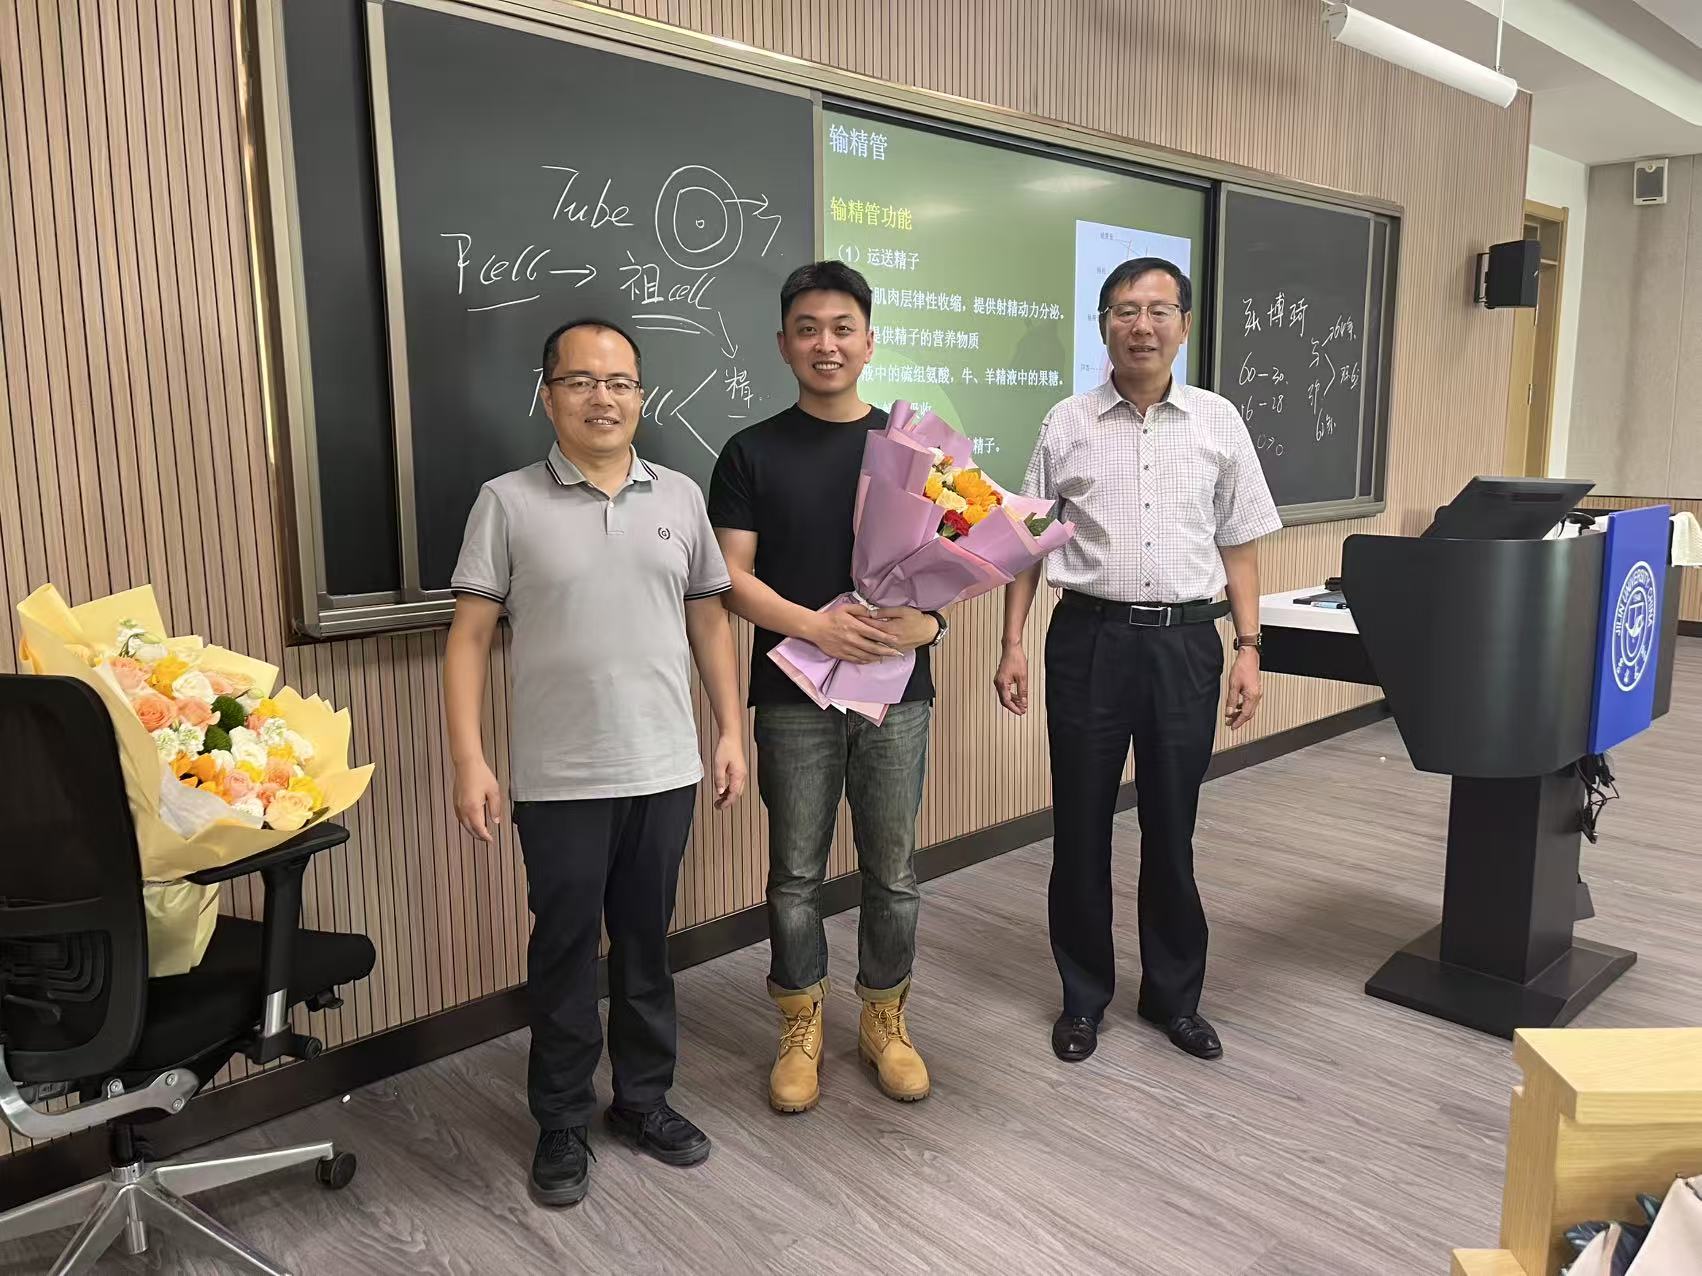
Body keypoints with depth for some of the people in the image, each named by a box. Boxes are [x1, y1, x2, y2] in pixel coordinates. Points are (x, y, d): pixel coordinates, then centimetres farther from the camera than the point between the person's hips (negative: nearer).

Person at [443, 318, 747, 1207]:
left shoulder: (680, 497, 6)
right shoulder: (508, 502, -3)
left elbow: (709, 620, 10)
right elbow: (469, 637, -5)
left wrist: (731, 732, 6)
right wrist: (469, 762, -12)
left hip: (665, 771, 3)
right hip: (558, 781, -2)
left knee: (647, 945, 16)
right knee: (564, 953, 10)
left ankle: (644, 1099, 34)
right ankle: (562, 1124, 28)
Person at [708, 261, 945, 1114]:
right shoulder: (752, 453, 2)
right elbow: (732, 577, -4)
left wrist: (928, 619, -15)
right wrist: (816, 625, -20)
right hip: (794, 698, -1)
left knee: (893, 873, 11)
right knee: (796, 875, 9)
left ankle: (885, 1020, 31)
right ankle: (800, 1030, 28)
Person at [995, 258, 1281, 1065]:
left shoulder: (1218, 422, 6)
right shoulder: (1067, 424, 2)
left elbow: (1239, 546, 8)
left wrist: (1248, 649, 2)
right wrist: (1012, 643, -2)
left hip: (1185, 640, 1)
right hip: (1089, 637, 0)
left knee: (1172, 828, 11)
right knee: (1081, 828, 8)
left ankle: (1174, 994, 30)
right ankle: (1083, 997, 26)